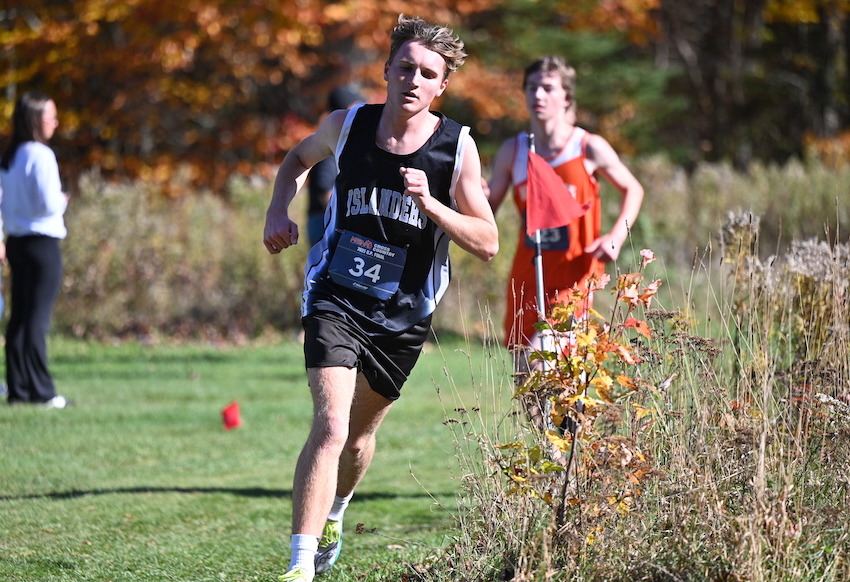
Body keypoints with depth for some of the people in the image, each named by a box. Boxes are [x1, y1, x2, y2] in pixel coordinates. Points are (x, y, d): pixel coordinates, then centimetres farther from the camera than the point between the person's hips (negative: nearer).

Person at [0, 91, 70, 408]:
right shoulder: (40, 155, -13)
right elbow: (49, 203, -18)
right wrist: (62, 201, 2)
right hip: (42, 242, -8)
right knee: (38, 318, -6)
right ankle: (41, 390, -5)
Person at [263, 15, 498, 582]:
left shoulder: (457, 147, -10)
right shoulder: (347, 125, -6)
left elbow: (487, 243, -9)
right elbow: (299, 158, 17)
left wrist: (429, 204, -24)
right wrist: (279, 211, 0)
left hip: (404, 315, 2)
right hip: (336, 298, -2)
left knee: (361, 431, 19)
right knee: (331, 425, -21)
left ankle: (333, 513, 51)